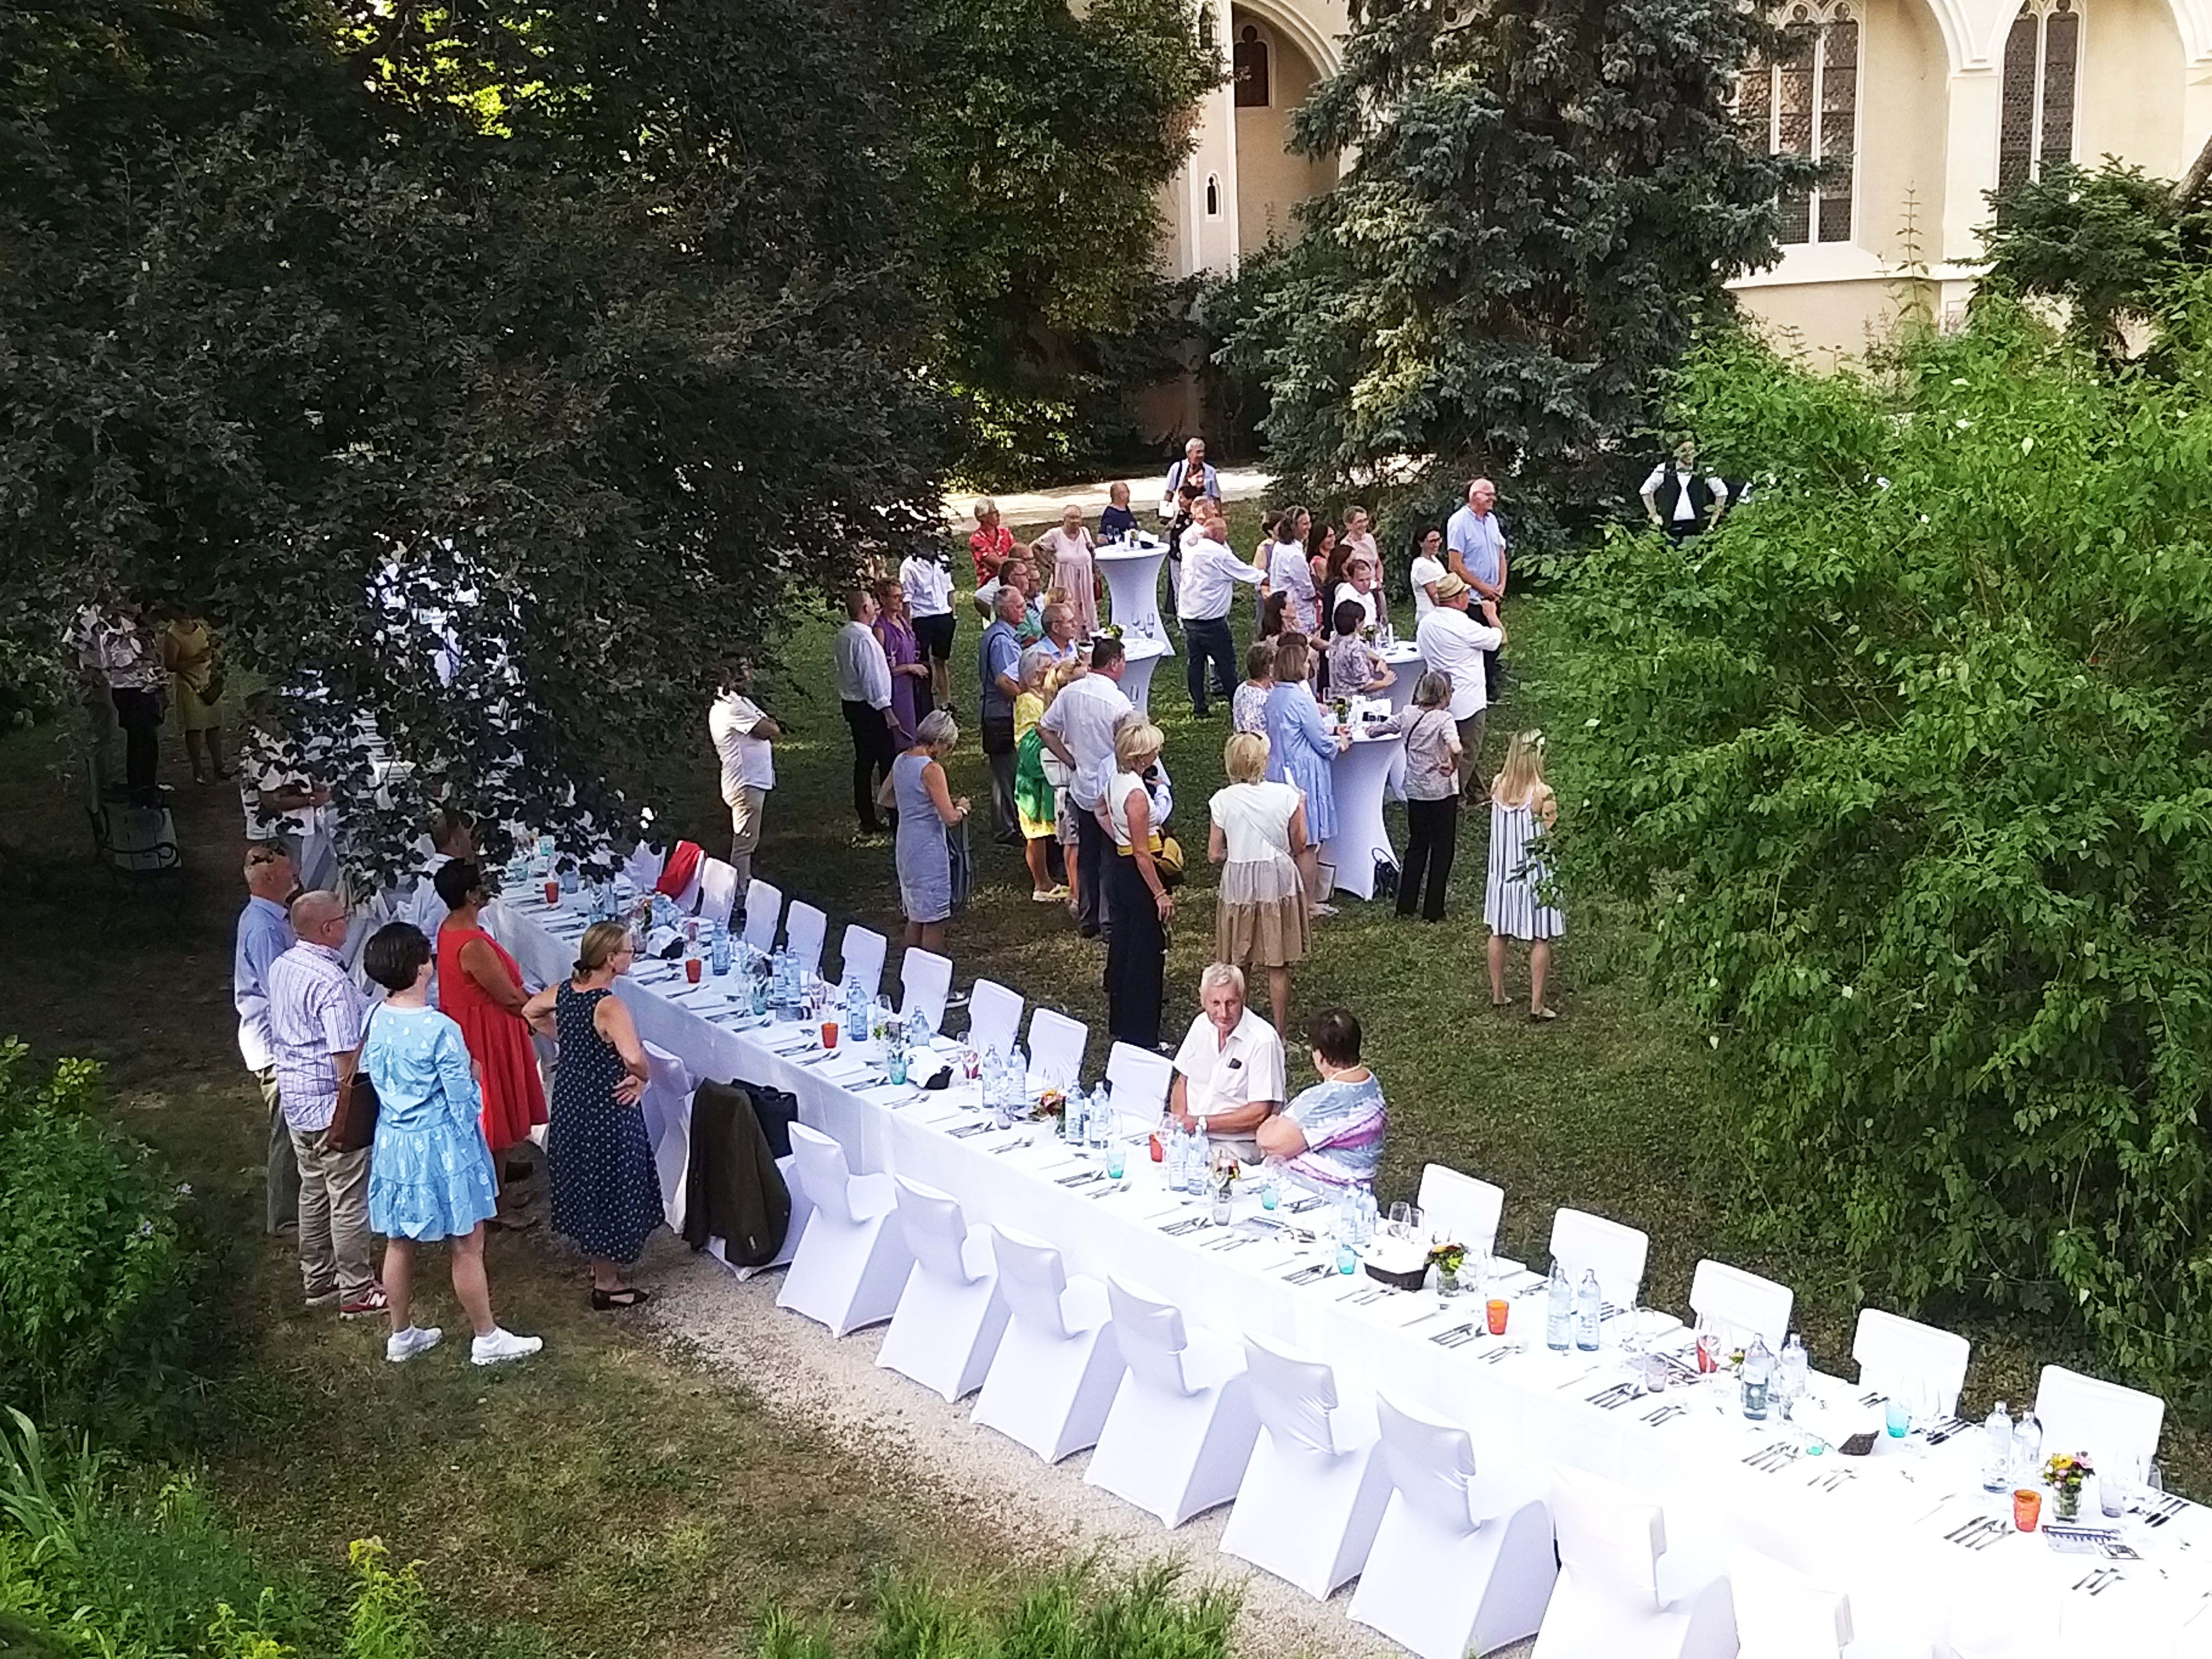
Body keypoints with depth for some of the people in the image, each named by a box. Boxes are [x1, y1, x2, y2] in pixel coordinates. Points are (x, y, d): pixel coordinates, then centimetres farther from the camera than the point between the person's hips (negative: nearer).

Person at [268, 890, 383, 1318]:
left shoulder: (281, 967, 4)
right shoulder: (332, 982, -24)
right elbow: (346, 1055, -24)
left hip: (294, 1097, 9)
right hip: (331, 1103, -9)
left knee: (314, 1193, 20)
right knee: (349, 1199, 1)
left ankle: (317, 1281, 30)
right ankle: (356, 1292, 9)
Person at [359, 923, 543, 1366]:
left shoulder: (377, 1021, -4)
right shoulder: (440, 1030, -25)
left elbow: (376, 1077, 8)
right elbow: (464, 1099, -18)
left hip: (393, 1143, 7)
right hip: (440, 1146, -7)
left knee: (399, 1243, 19)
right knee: (468, 1246, 7)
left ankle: (402, 1336, 33)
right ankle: (487, 1340, 19)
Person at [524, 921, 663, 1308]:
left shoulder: (565, 990, -2)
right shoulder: (609, 1007, -27)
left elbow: (531, 1012, 18)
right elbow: (634, 1058, -42)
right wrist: (643, 1079, -20)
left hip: (570, 1101, 9)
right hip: (606, 1110, -9)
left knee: (585, 1182, 22)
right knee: (611, 1189, 6)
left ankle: (602, 1266, 40)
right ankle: (608, 1284, 19)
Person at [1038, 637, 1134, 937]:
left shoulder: (1071, 692, -2)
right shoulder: (1118, 702, -22)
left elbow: (1044, 729, 6)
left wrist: (1071, 760, 9)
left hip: (1080, 787, 6)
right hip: (1112, 790, -6)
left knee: (1087, 854, 17)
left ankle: (1087, 920, 26)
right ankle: (1111, 921, 12)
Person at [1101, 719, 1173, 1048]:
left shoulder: (1114, 781, 2)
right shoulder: (1136, 793, -24)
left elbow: (1102, 811, 26)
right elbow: (1142, 853, -24)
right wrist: (1161, 894, -20)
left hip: (1118, 869, 10)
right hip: (1137, 876, -10)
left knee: (1121, 946, 18)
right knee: (1146, 953, -1)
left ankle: (1119, 1025, 30)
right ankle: (1141, 1035, 5)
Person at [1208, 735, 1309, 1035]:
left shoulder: (1223, 800, -8)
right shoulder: (1285, 795, -9)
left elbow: (1215, 854, -5)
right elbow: (1299, 845, -1)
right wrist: (1300, 807, 14)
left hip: (1238, 884, 0)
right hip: (1279, 882, 0)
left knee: (1237, 967, 12)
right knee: (1279, 966, 9)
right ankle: (1278, 1033, 16)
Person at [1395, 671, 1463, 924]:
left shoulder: (1410, 715, 0)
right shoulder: (1444, 718, -16)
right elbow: (1455, 749, -32)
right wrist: (1453, 767, -14)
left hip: (1415, 791, 5)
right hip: (1442, 792, -5)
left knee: (1416, 846, 17)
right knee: (1442, 850, 6)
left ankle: (1405, 905, 18)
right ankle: (1433, 910, 8)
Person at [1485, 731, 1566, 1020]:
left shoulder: (1498, 786, -7)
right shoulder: (1543, 794, -20)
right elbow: (1550, 836, -13)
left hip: (1502, 871, 5)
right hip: (1534, 874, -5)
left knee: (1498, 934, 18)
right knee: (1540, 940, 6)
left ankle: (1498, 994, 29)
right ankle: (1537, 1004, 8)